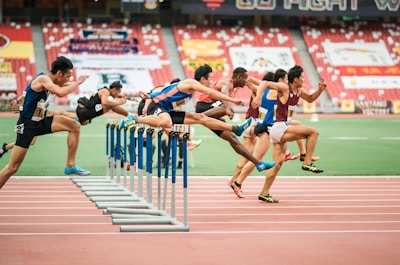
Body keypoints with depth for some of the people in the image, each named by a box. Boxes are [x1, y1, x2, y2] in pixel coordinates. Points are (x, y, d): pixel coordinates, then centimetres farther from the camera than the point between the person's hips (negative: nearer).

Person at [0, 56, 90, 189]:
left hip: (41, 122, 9)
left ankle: (70, 166, 6)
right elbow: (60, 92, -39)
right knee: (13, 167, -7)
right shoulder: (43, 79, -21)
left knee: (75, 126, 0)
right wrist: (77, 82, -24)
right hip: (27, 125, -9)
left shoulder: (50, 81, 4)